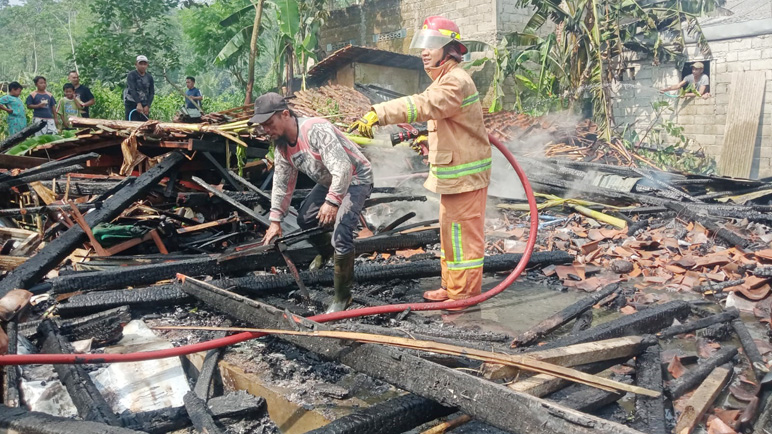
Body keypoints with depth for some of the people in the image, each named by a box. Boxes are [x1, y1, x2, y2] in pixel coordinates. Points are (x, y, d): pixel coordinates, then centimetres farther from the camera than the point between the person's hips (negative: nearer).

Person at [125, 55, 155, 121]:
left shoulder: (149, 77, 9)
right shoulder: (131, 75, -5)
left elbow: (152, 93, 5)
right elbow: (132, 90, -18)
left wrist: (147, 106, -10)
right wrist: (138, 104, -32)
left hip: (145, 106, 5)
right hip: (132, 105, -5)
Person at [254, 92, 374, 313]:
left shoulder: (316, 130, -32)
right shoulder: (282, 145, -3)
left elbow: (342, 167, -38)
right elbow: (282, 183, 5)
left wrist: (332, 201, -41)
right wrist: (275, 220, 4)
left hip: (355, 179, -9)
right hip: (329, 181, 9)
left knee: (341, 233, -22)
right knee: (305, 219, 14)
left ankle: (342, 296, -9)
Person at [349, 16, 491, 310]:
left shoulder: (455, 82, -20)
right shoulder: (444, 80, 15)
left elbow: (421, 105, -36)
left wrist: (378, 113, -43)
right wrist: (428, 139, 9)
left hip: (465, 173, -11)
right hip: (452, 172, 11)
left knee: (463, 234, -1)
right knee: (450, 232, 18)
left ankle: (465, 293, 10)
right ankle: (452, 287, 30)